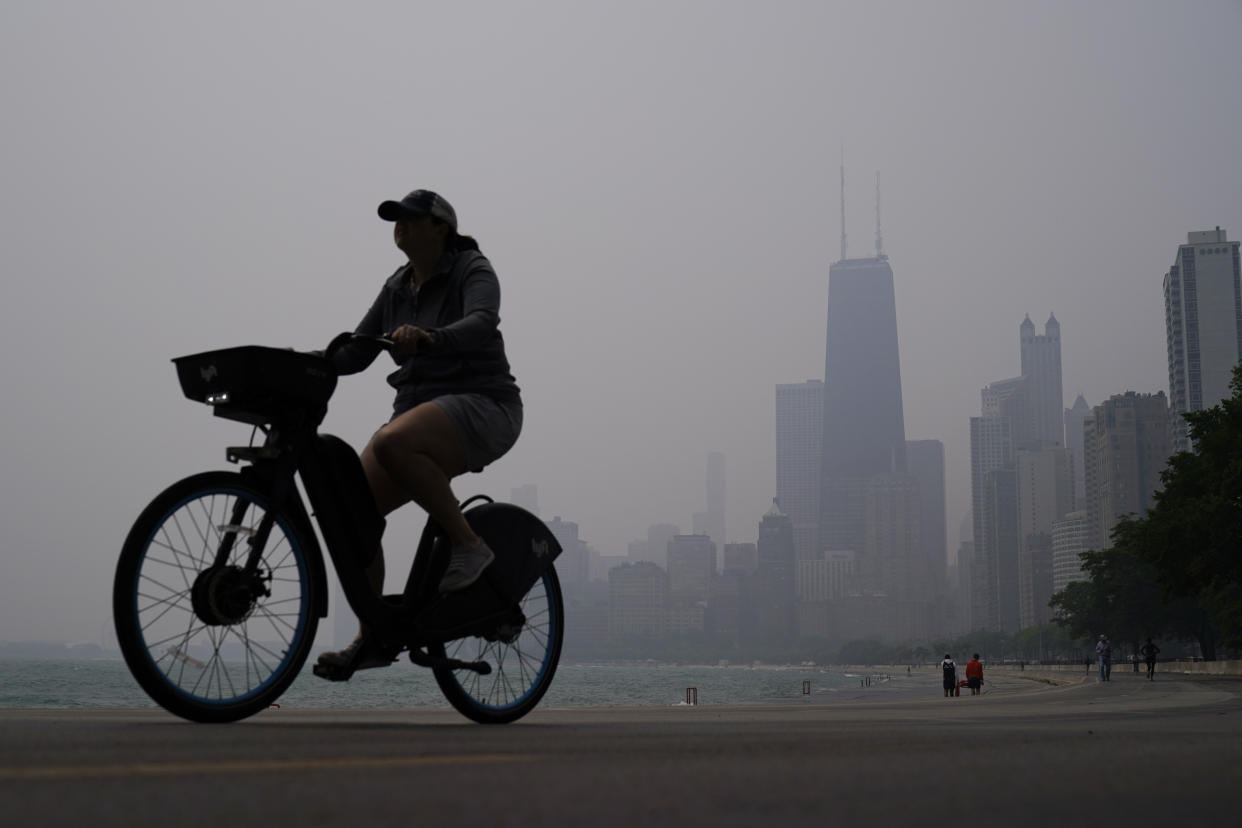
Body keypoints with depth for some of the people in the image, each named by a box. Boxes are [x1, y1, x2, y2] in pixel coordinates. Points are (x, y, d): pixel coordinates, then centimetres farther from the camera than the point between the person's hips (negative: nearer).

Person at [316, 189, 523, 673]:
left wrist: (427, 338, -44)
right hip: (419, 409, 7)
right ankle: (373, 638, 4)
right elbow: (357, 352, 13)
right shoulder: (397, 287, 15)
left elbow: (481, 324, -26)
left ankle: (468, 545, -21)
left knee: (393, 443, -36)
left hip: (482, 406, -7)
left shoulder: (472, 270, -6)